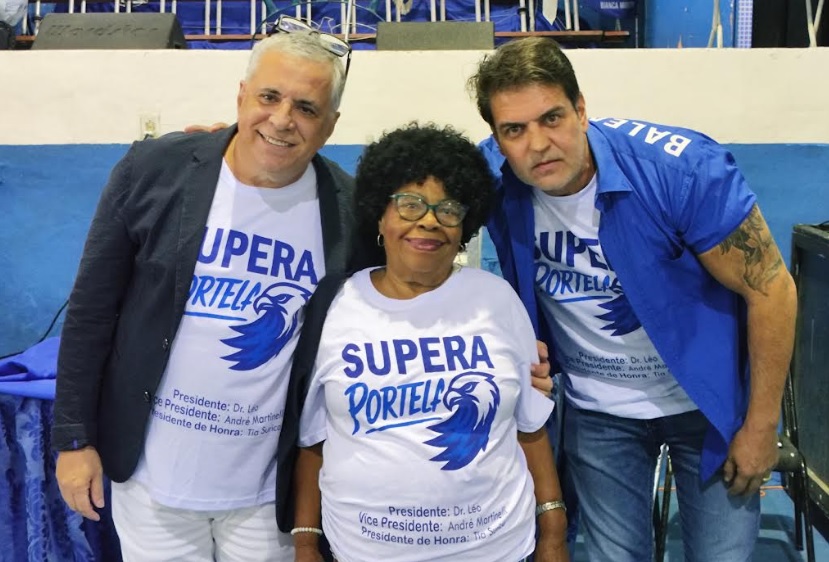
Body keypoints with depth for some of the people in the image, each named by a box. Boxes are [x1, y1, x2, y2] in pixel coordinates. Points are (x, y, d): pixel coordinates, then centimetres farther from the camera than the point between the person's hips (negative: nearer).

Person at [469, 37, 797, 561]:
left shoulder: (682, 167, -27)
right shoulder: (493, 179, -18)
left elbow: (771, 290, -18)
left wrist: (761, 427, -11)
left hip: (708, 401, -2)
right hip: (596, 411, 3)